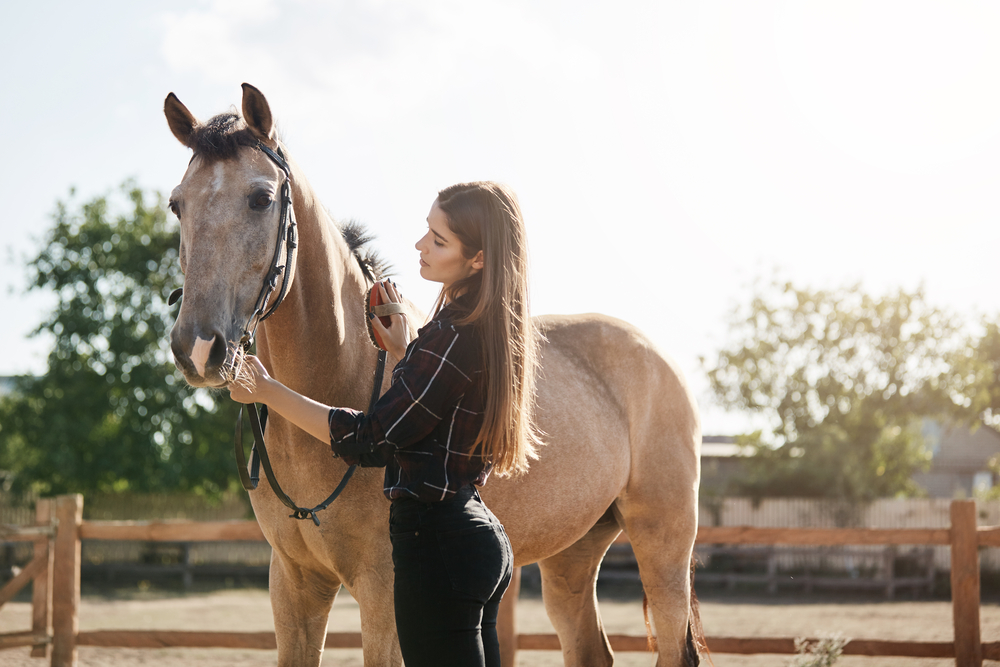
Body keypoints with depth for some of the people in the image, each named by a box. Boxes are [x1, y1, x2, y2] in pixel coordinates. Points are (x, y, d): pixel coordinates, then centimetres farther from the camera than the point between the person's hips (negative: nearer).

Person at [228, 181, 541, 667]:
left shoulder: (454, 336, -19)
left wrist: (268, 391, -13)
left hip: (436, 540, -10)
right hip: (481, 535, 10)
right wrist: (404, 354, 20)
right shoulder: (494, 330, 11)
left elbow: (371, 440, -17)